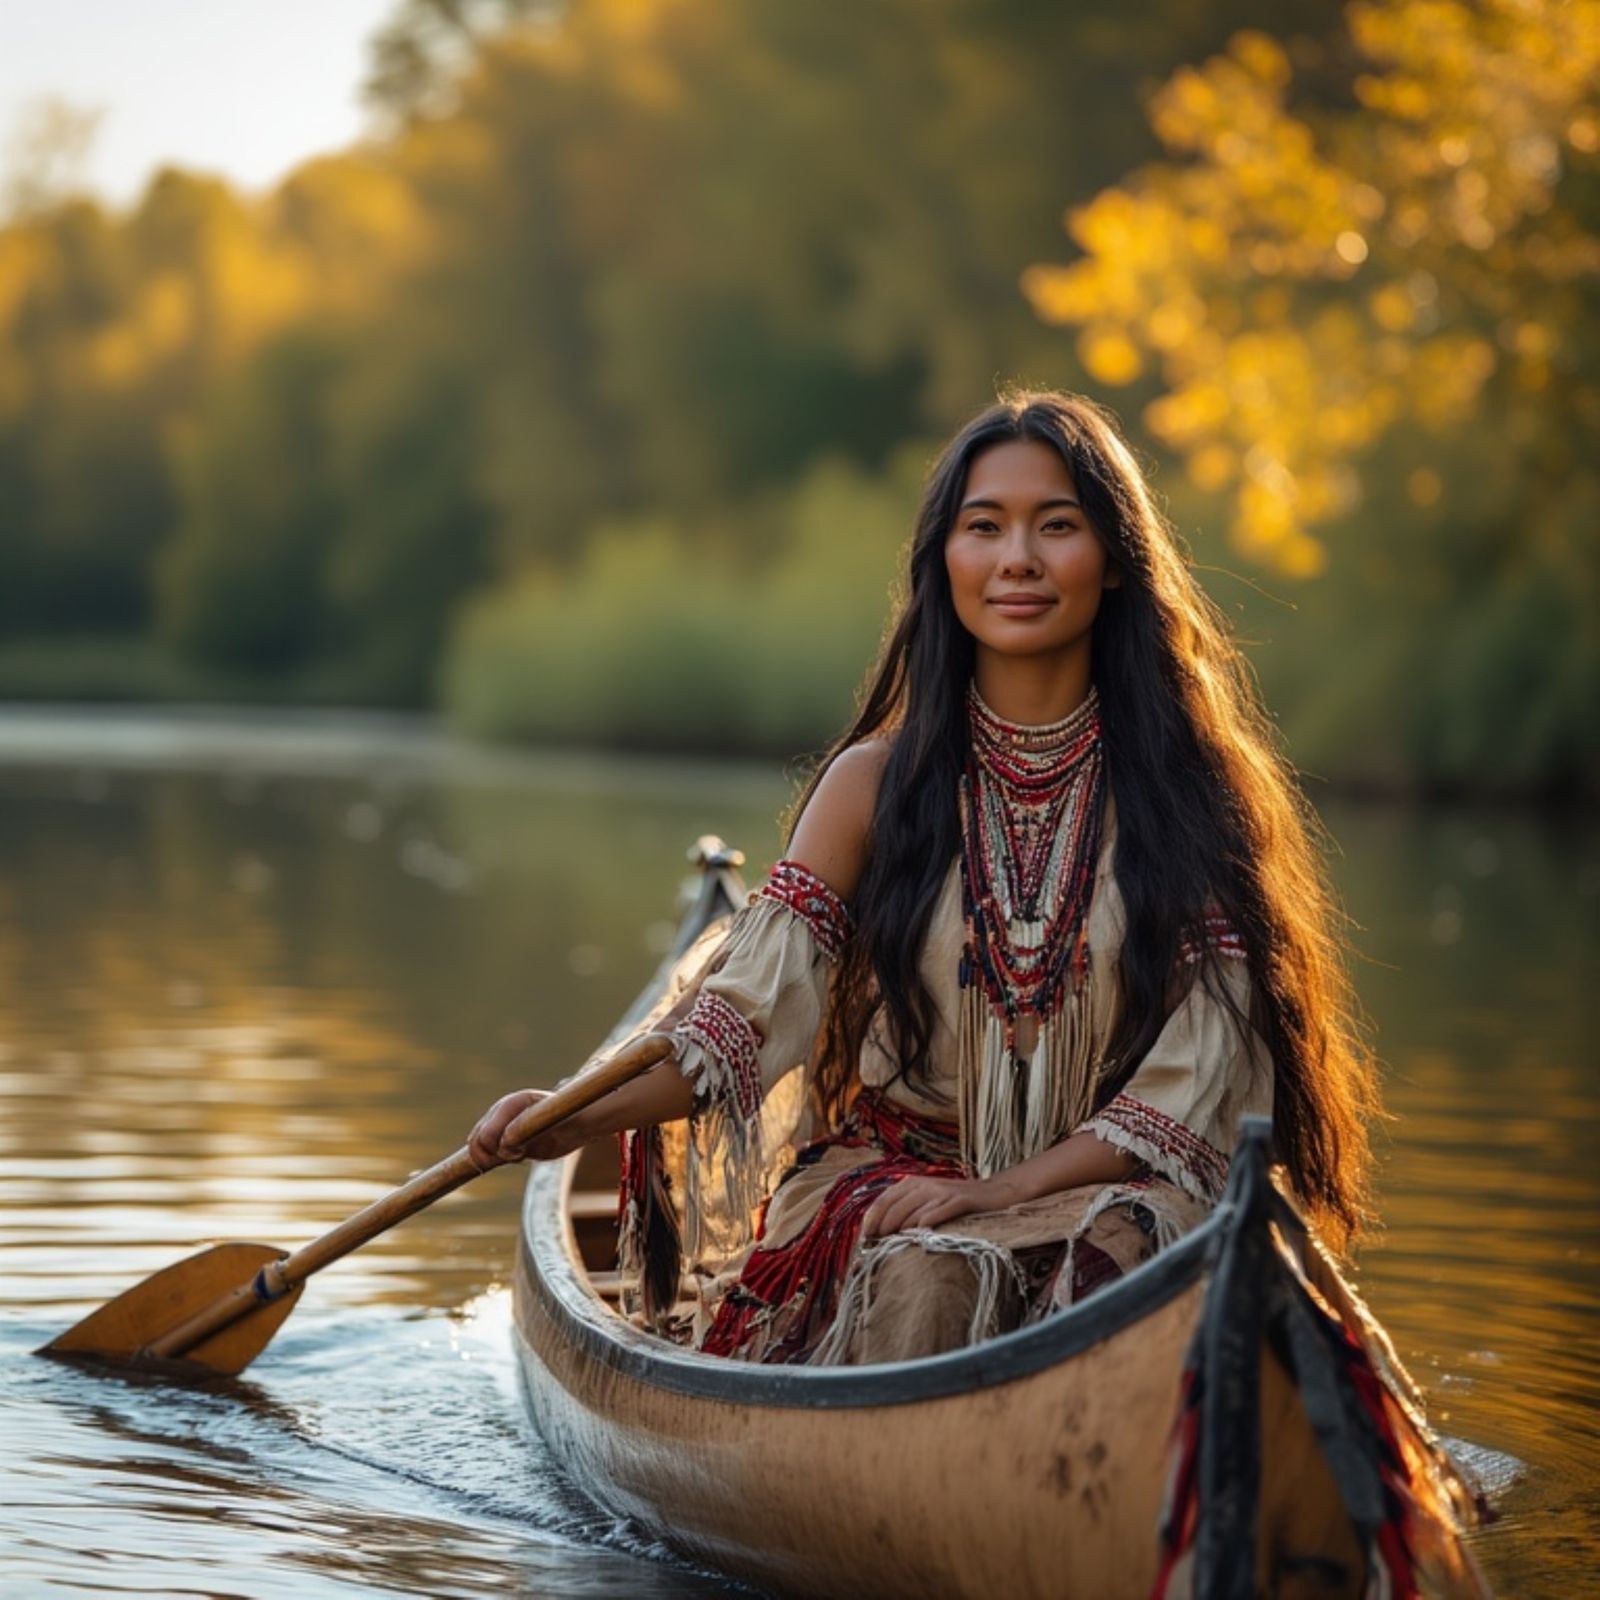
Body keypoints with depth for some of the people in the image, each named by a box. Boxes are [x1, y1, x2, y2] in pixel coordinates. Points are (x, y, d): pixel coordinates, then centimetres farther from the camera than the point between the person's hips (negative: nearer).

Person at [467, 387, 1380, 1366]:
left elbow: (1201, 1075, -4)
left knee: (1117, 1245, -34)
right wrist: (582, 1119, -22)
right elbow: (755, 1005, -4)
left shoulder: (1191, 788, 2)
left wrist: (1006, 1190, -16)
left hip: (1103, 1191, 0)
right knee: (924, 1275, -33)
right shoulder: (877, 785, 5)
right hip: (888, 1176, 1)